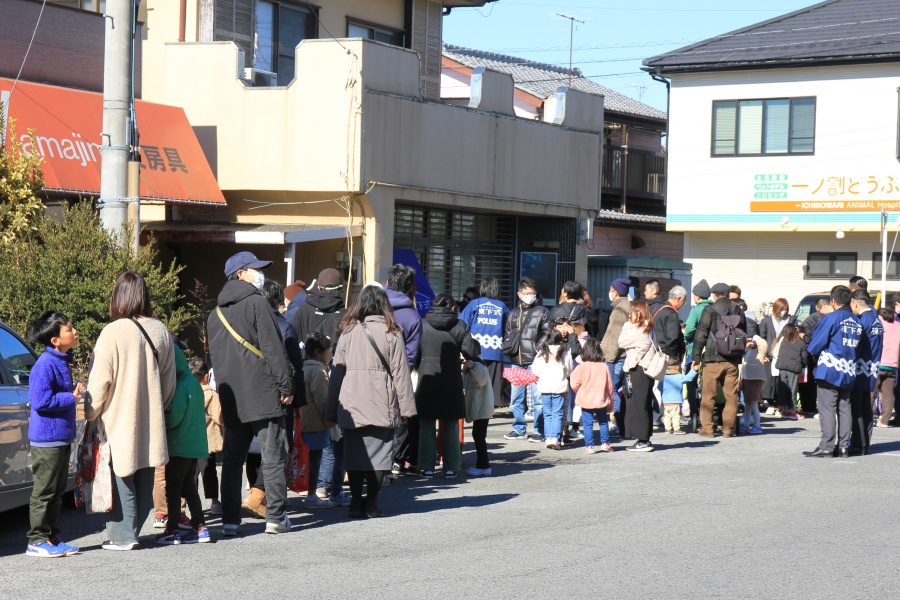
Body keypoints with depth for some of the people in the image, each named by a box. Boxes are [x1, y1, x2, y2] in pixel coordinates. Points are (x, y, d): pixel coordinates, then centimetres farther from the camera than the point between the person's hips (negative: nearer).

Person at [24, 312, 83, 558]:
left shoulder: (61, 362, 13)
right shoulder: (45, 365, -18)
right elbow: (41, 400, -25)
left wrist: (74, 391, 5)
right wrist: (71, 397, -17)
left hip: (61, 437, 10)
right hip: (47, 438, -10)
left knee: (57, 491, 14)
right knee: (44, 491, -3)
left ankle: (52, 538, 21)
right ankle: (37, 540, 3)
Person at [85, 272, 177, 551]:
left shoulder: (113, 333, -14)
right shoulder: (160, 332, 3)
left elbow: (100, 381, -11)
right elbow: (169, 380, 12)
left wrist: (90, 413, 1)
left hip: (119, 421, -5)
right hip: (150, 422, 5)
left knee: (122, 478, 1)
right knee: (144, 480, 12)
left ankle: (122, 535, 3)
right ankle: (133, 530, 19)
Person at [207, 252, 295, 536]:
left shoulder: (216, 313, 14)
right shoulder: (257, 303, -8)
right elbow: (274, 349, -12)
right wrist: (286, 386, -8)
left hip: (231, 399, 6)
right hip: (263, 395, -6)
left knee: (232, 459, 8)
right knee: (273, 458, 0)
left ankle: (230, 520, 7)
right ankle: (276, 517, 1)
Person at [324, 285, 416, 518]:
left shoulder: (348, 331, 7)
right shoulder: (391, 332, -1)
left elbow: (337, 371, 9)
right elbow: (400, 372, -2)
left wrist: (332, 409, 13)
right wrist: (406, 406, 2)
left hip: (350, 403, 2)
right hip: (381, 405, -2)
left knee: (353, 453, 8)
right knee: (377, 453, 3)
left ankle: (356, 503, 7)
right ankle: (371, 503, 3)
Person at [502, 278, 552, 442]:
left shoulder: (542, 311, 5)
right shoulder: (513, 313, 19)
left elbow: (548, 334, -2)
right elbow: (507, 334, 23)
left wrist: (539, 349, -12)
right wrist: (508, 349, 7)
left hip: (534, 361, -5)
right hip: (516, 362, 5)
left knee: (537, 396, -7)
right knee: (516, 397, 8)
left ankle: (539, 430, -1)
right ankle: (519, 429, 18)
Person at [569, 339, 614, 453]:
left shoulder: (582, 367, -11)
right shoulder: (604, 366, -2)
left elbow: (574, 384, -9)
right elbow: (610, 386, 5)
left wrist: (579, 392, 14)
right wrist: (610, 403, 15)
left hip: (586, 400, -2)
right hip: (601, 400, 2)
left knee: (587, 424, 2)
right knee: (603, 422, 16)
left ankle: (589, 446, 0)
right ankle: (605, 443, 17)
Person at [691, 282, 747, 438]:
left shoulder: (709, 310, -3)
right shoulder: (738, 312, 11)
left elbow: (700, 335, -5)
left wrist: (696, 357, 0)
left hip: (713, 360, -4)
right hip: (733, 361, 4)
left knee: (708, 395, 2)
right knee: (731, 395, 7)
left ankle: (707, 428, 1)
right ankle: (728, 428, 6)